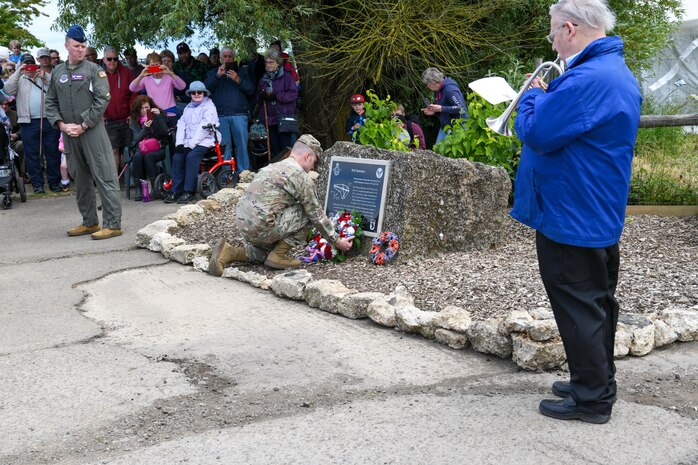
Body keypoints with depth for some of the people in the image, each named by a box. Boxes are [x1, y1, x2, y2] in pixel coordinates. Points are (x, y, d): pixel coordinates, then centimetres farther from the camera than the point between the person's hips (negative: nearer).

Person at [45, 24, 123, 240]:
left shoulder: (94, 70, 0)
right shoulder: (57, 72, 13)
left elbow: (102, 100, -9)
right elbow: (51, 103, 14)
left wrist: (83, 125, -12)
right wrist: (62, 124, -2)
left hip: (93, 131, -5)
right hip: (69, 133, 5)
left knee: (104, 177, -7)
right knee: (80, 179, 11)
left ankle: (113, 224, -5)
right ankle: (90, 222, 22)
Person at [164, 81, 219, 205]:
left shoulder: (209, 106, 2)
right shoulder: (188, 108, 24)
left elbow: (204, 127, -10)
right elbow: (181, 125, 14)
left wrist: (192, 143, -17)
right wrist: (179, 143, -3)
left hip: (204, 140, -6)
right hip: (188, 142, 6)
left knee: (191, 156, -30)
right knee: (177, 157, -19)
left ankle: (189, 191, -28)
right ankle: (176, 191, -17)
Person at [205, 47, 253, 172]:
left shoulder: (241, 72, 19)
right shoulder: (213, 73, 20)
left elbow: (251, 89, 7)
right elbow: (207, 88, 3)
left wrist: (238, 80, -8)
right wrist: (218, 76, -9)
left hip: (239, 114, 0)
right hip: (220, 115, 0)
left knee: (242, 145, -8)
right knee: (224, 146, -2)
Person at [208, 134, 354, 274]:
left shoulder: (273, 167, 21)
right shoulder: (302, 177, -5)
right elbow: (317, 216, -1)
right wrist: (337, 241, 11)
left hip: (241, 222, 9)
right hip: (260, 226, -9)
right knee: (306, 213, 2)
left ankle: (228, 253, 10)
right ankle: (279, 256, 3)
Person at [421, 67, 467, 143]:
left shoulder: (450, 89, -20)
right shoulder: (437, 90, 9)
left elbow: (460, 108, -26)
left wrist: (441, 108, -24)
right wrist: (433, 111, 2)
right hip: (444, 126, 9)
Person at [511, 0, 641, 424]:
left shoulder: (587, 79, -24)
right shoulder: (619, 73, 11)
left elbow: (536, 133, -23)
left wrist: (532, 96, -5)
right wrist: (545, 98, 7)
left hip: (571, 219, -10)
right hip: (602, 216, 10)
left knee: (579, 307, 0)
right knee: (597, 301, 18)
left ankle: (592, 398, 11)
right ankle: (598, 383, 32)